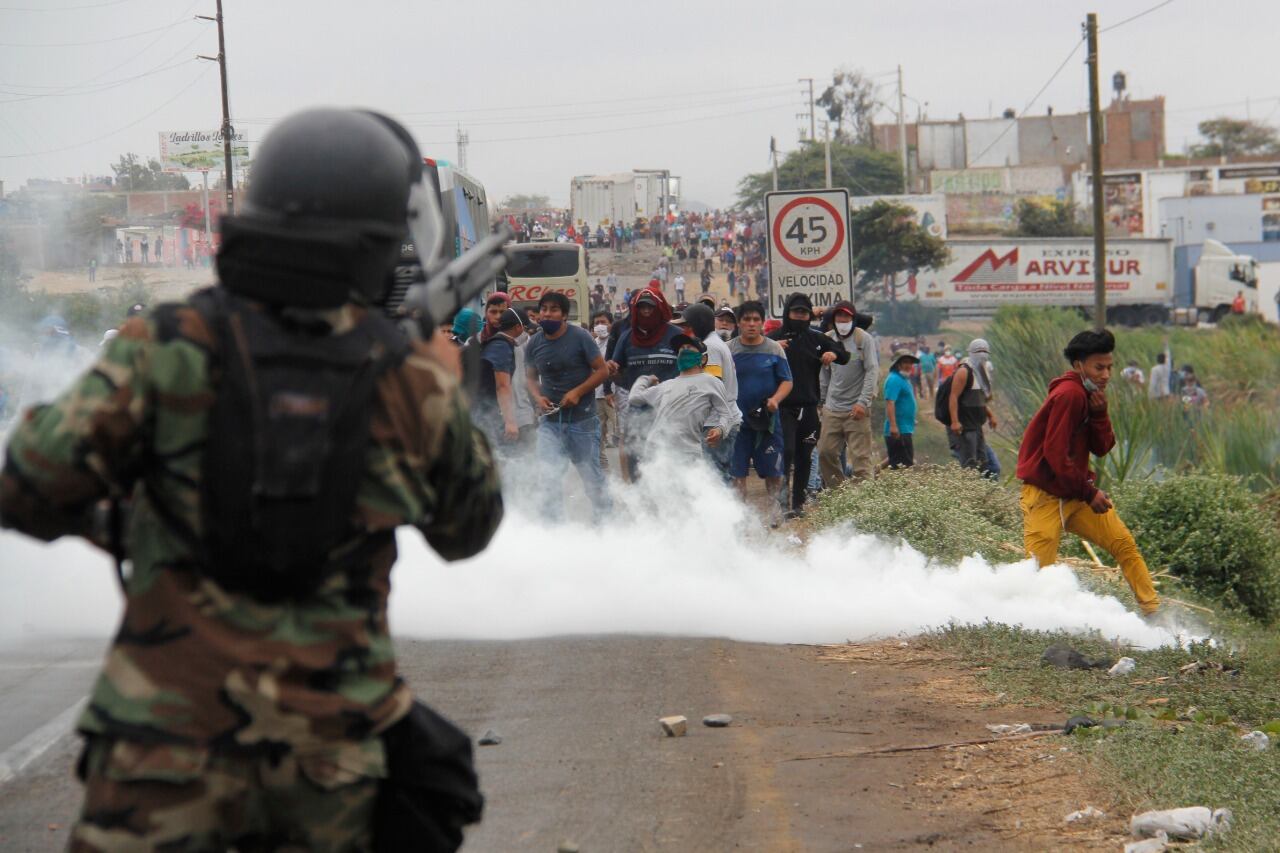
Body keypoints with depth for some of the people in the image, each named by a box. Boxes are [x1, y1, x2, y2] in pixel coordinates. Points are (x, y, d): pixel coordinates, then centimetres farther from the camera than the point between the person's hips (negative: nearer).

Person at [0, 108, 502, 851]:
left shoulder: (168, 347, -8)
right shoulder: (413, 379, -1)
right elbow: (468, 530, 16)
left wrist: (95, 524, 13)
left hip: (169, 736, -2)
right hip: (335, 747, 2)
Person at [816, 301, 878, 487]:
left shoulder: (864, 339, -4)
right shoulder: (827, 339, 8)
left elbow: (872, 371, -8)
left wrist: (863, 402, -15)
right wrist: (823, 400, 11)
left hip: (857, 409, -5)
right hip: (832, 409, 5)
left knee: (860, 456, -6)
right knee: (825, 452, 3)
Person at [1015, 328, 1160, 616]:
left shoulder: (1090, 395, 10)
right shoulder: (1069, 395, -18)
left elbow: (1102, 448, 6)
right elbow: (1055, 454, -22)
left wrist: (1099, 414, -11)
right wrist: (1089, 493, -16)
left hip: (1077, 494, 9)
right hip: (1045, 497, -9)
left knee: (1123, 543, 3)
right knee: (1037, 571, -12)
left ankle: (1153, 610, 7)